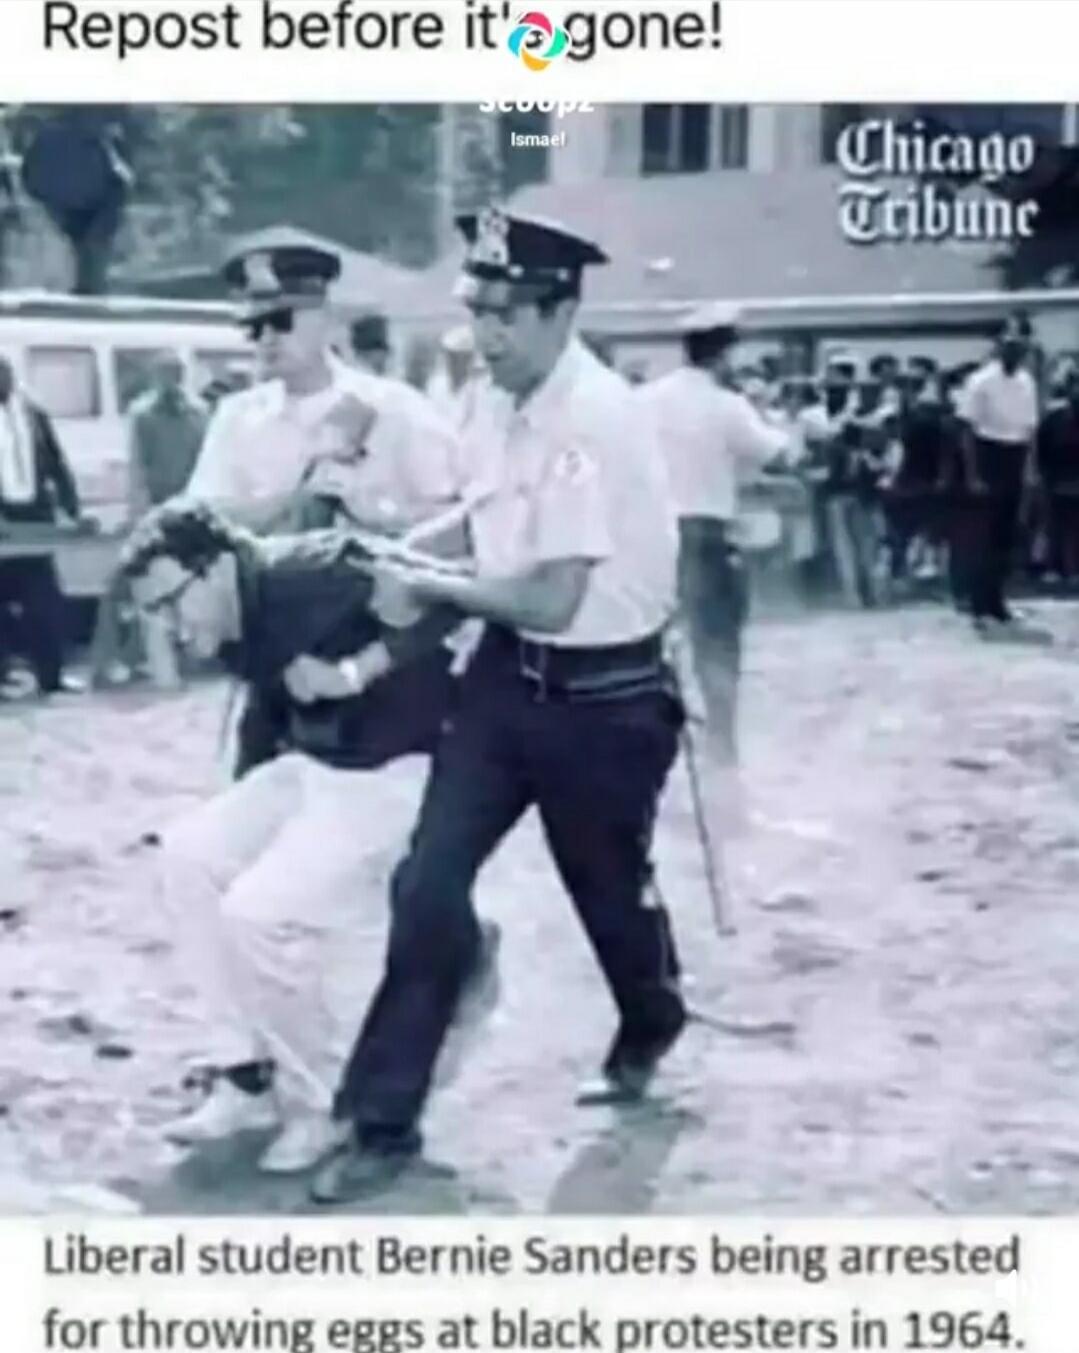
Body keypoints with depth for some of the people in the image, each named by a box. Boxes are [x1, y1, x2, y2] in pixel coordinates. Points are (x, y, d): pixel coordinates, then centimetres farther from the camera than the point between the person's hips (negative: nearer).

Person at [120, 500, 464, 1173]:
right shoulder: (236, 627, 0)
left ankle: (325, 1101, 4)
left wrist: (356, 671, -27)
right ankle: (250, 1075, 10)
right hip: (316, 763, 9)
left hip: (395, 768, -9)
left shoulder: (307, 576, -25)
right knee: (189, 854, 2)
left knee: (261, 910, -18)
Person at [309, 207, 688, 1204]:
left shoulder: (596, 420, -24)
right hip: (507, 678, 7)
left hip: (601, 699, -7)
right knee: (428, 885, -2)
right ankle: (383, 1121, 7)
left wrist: (426, 586, -15)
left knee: (608, 888, 15)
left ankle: (648, 1031, 49)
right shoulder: (499, 403, 2)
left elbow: (552, 601, -25)